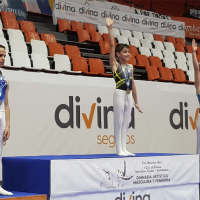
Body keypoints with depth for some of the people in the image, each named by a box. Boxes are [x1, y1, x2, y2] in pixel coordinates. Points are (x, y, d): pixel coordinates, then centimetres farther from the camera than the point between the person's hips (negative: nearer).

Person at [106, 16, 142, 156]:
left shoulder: (130, 67, 13)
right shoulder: (115, 64, -3)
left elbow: (133, 85, 16)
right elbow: (112, 45, -10)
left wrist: (136, 102, 16)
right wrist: (110, 28, -14)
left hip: (129, 96, 6)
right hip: (119, 94, -6)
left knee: (126, 122, 8)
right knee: (118, 122, -3)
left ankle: (124, 149, 12)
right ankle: (119, 149, 2)